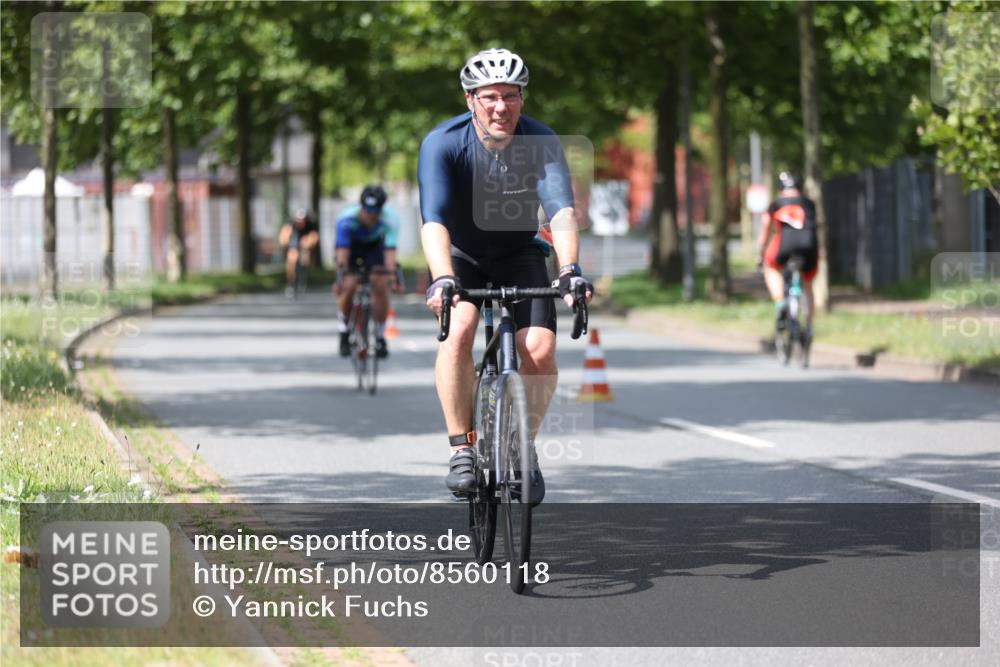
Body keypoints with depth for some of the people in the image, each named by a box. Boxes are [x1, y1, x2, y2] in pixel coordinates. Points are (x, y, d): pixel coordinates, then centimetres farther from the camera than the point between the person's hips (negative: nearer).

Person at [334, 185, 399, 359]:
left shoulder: (388, 221, -33)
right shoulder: (347, 219, -36)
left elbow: (390, 250, -40)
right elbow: (343, 250, -39)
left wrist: (391, 273, -54)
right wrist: (341, 275, -49)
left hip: (374, 246, 1)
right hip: (350, 246, -1)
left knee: (381, 285, -19)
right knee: (349, 286, -22)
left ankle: (380, 337, -5)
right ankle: (344, 333, 1)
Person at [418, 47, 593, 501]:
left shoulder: (542, 144, -21)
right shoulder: (443, 144, -25)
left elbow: (562, 210, -34)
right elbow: (433, 220, -36)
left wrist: (569, 269, -52)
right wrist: (442, 279, -53)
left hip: (519, 255, 1)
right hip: (461, 255, -1)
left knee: (540, 351, -19)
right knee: (457, 332, -30)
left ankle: (524, 445, 7)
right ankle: (462, 449, -17)